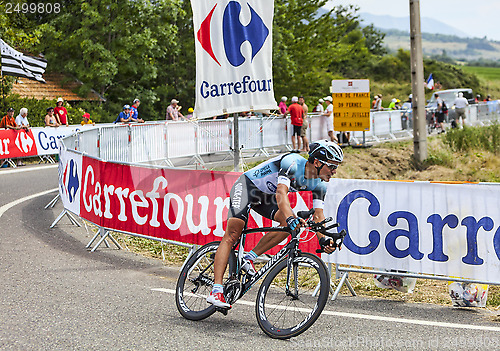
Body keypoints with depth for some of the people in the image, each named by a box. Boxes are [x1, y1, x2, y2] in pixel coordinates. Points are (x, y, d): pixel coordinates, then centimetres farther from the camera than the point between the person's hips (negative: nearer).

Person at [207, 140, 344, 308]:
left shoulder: (319, 184, -9)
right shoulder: (292, 163, -31)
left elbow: (318, 214, -11)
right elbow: (281, 194, -43)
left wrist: (323, 239, -30)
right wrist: (290, 218, -60)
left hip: (267, 196, 7)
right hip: (247, 186, -7)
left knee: (291, 223, -19)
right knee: (232, 235, -22)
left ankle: (250, 257, -11)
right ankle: (216, 290, -28)